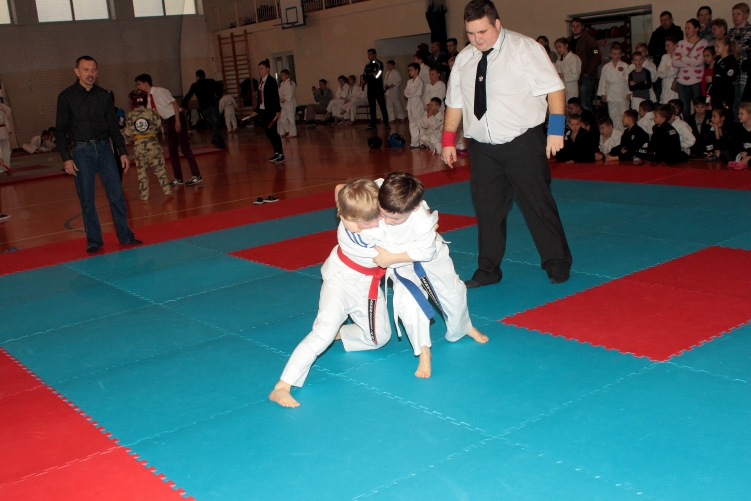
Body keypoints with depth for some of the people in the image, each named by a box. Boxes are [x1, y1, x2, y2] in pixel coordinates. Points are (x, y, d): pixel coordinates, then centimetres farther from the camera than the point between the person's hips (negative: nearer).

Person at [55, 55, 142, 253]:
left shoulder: (103, 95, 8)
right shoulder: (66, 97, -1)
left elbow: (113, 126, 13)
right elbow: (60, 130, 0)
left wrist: (122, 152, 8)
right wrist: (66, 157, -8)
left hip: (104, 148, 3)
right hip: (81, 150, -2)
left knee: (117, 194, 0)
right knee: (87, 199, 1)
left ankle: (125, 236, 10)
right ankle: (94, 241, 11)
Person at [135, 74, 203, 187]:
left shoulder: (160, 91, -14)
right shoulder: (149, 96, 7)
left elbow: (174, 103, -17)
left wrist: (177, 121, -21)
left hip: (177, 118, -8)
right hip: (168, 121, 8)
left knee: (185, 148, -7)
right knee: (172, 150, 8)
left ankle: (196, 176, -1)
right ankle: (178, 179, 14)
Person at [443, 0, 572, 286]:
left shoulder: (523, 48, -8)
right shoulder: (463, 59, 8)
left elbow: (553, 88, -9)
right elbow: (455, 102, 15)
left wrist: (556, 129, -15)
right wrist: (448, 140, 12)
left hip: (522, 143, -5)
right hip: (482, 147, 5)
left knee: (538, 204, 2)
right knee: (487, 209, 9)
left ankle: (557, 264, 19)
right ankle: (488, 270, 22)